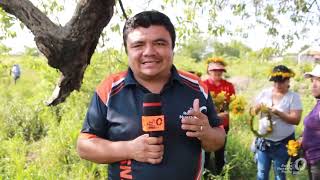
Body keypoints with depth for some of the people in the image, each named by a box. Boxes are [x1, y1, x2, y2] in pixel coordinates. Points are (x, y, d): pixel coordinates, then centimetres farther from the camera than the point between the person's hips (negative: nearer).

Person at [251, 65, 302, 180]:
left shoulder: (294, 97, -9)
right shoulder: (265, 93, 0)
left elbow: (296, 120, -17)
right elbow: (253, 112, 4)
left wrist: (277, 112, -28)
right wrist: (258, 107, -18)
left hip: (282, 143, -3)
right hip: (263, 141, 3)